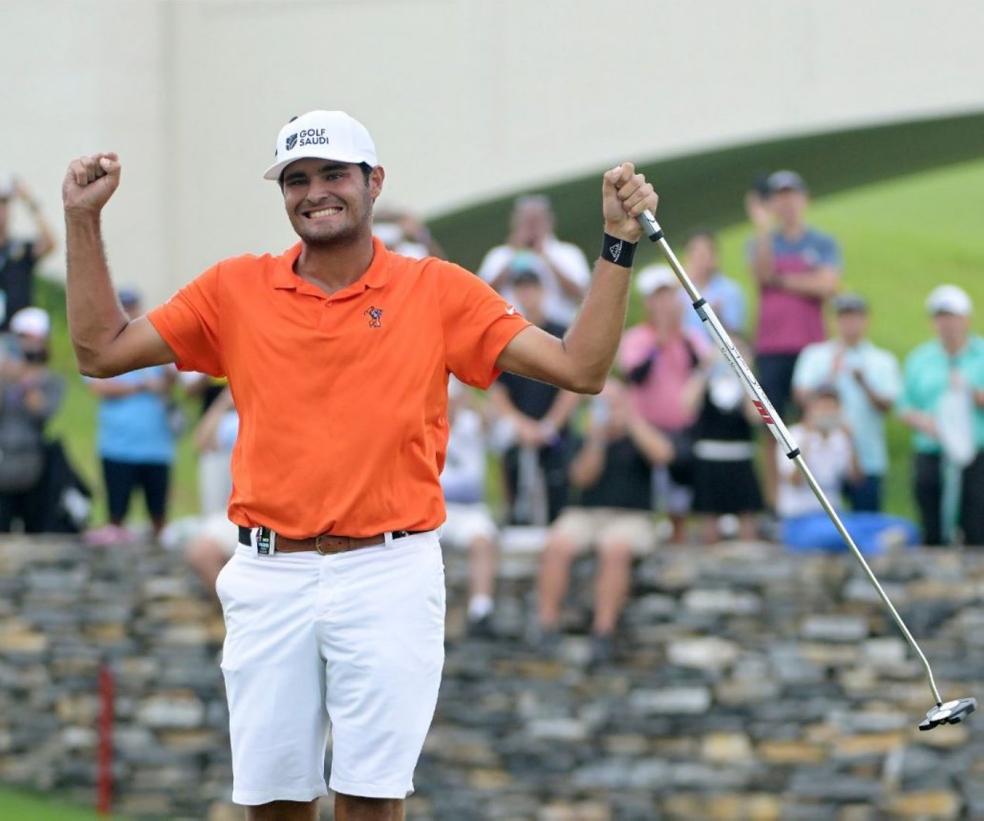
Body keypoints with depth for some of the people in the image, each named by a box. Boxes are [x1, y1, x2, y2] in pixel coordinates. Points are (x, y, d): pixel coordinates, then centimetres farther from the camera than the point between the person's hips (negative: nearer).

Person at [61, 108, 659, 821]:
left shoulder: (438, 292, 3)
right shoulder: (237, 290, 8)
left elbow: (581, 368, -1)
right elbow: (101, 351, 11)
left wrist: (619, 243, -8)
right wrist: (84, 221, 5)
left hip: (387, 575, -2)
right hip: (269, 577, 2)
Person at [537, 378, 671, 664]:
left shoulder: (638, 437, 11)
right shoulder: (588, 440, 16)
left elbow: (662, 454, -10)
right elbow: (582, 477, 1)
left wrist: (632, 421, -11)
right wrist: (596, 442, -10)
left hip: (631, 517, -2)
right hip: (586, 513, 2)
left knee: (615, 548, -36)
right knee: (557, 544, -30)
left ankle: (604, 630, -36)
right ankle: (546, 625, -30)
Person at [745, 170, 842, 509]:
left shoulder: (823, 244, 8)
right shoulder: (762, 242, 11)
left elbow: (828, 285, -7)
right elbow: (763, 274, -9)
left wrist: (782, 281, -3)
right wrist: (763, 230, -18)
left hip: (811, 346, -1)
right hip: (770, 349, 1)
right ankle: (772, 504, 0)